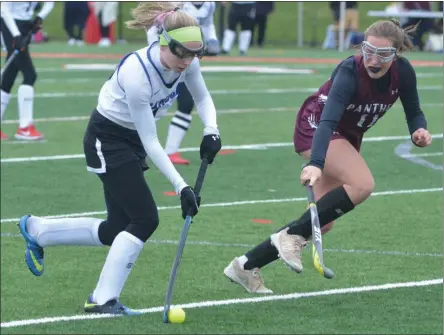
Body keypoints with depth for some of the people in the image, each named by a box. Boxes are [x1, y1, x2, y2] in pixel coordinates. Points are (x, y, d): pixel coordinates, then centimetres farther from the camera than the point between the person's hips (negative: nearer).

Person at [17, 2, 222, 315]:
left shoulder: (186, 60, -14)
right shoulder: (136, 74, -33)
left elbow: (203, 97, 7)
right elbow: (150, 141, -27)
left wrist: (211, 130, -14)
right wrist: (181, 186, -29)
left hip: (132, 140, 8)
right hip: (107, 139, -8)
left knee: (116, 231, 7)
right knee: (145, 219, -15)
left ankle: (36, 230, 26)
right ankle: (103, 300, -5)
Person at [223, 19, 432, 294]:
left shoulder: (403, 72, -15)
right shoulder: (350, 71, -31)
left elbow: (414, 112, 0)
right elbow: (328, 120, -43)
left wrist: (420, 130, -24)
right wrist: (316, 164, -57)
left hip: (348, 136, 7)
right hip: (315, 126, -7)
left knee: (323, 222, 1)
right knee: (362, 184, -32)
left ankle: (247, 265, 6)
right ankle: (291, 235, -24)